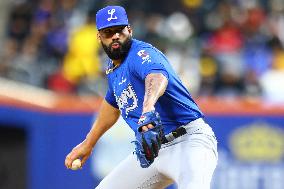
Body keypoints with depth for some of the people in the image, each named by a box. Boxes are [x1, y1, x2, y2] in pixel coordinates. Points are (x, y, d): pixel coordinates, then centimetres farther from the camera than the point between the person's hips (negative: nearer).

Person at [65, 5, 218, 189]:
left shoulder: (142, 53, -14)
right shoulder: (113, 69, 14)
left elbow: (158, 77, -39)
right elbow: (112, 104, 34)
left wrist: (148, 109, -60)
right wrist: (88, 144, 43)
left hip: (189, 140, -9)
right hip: (156, 149, 9)